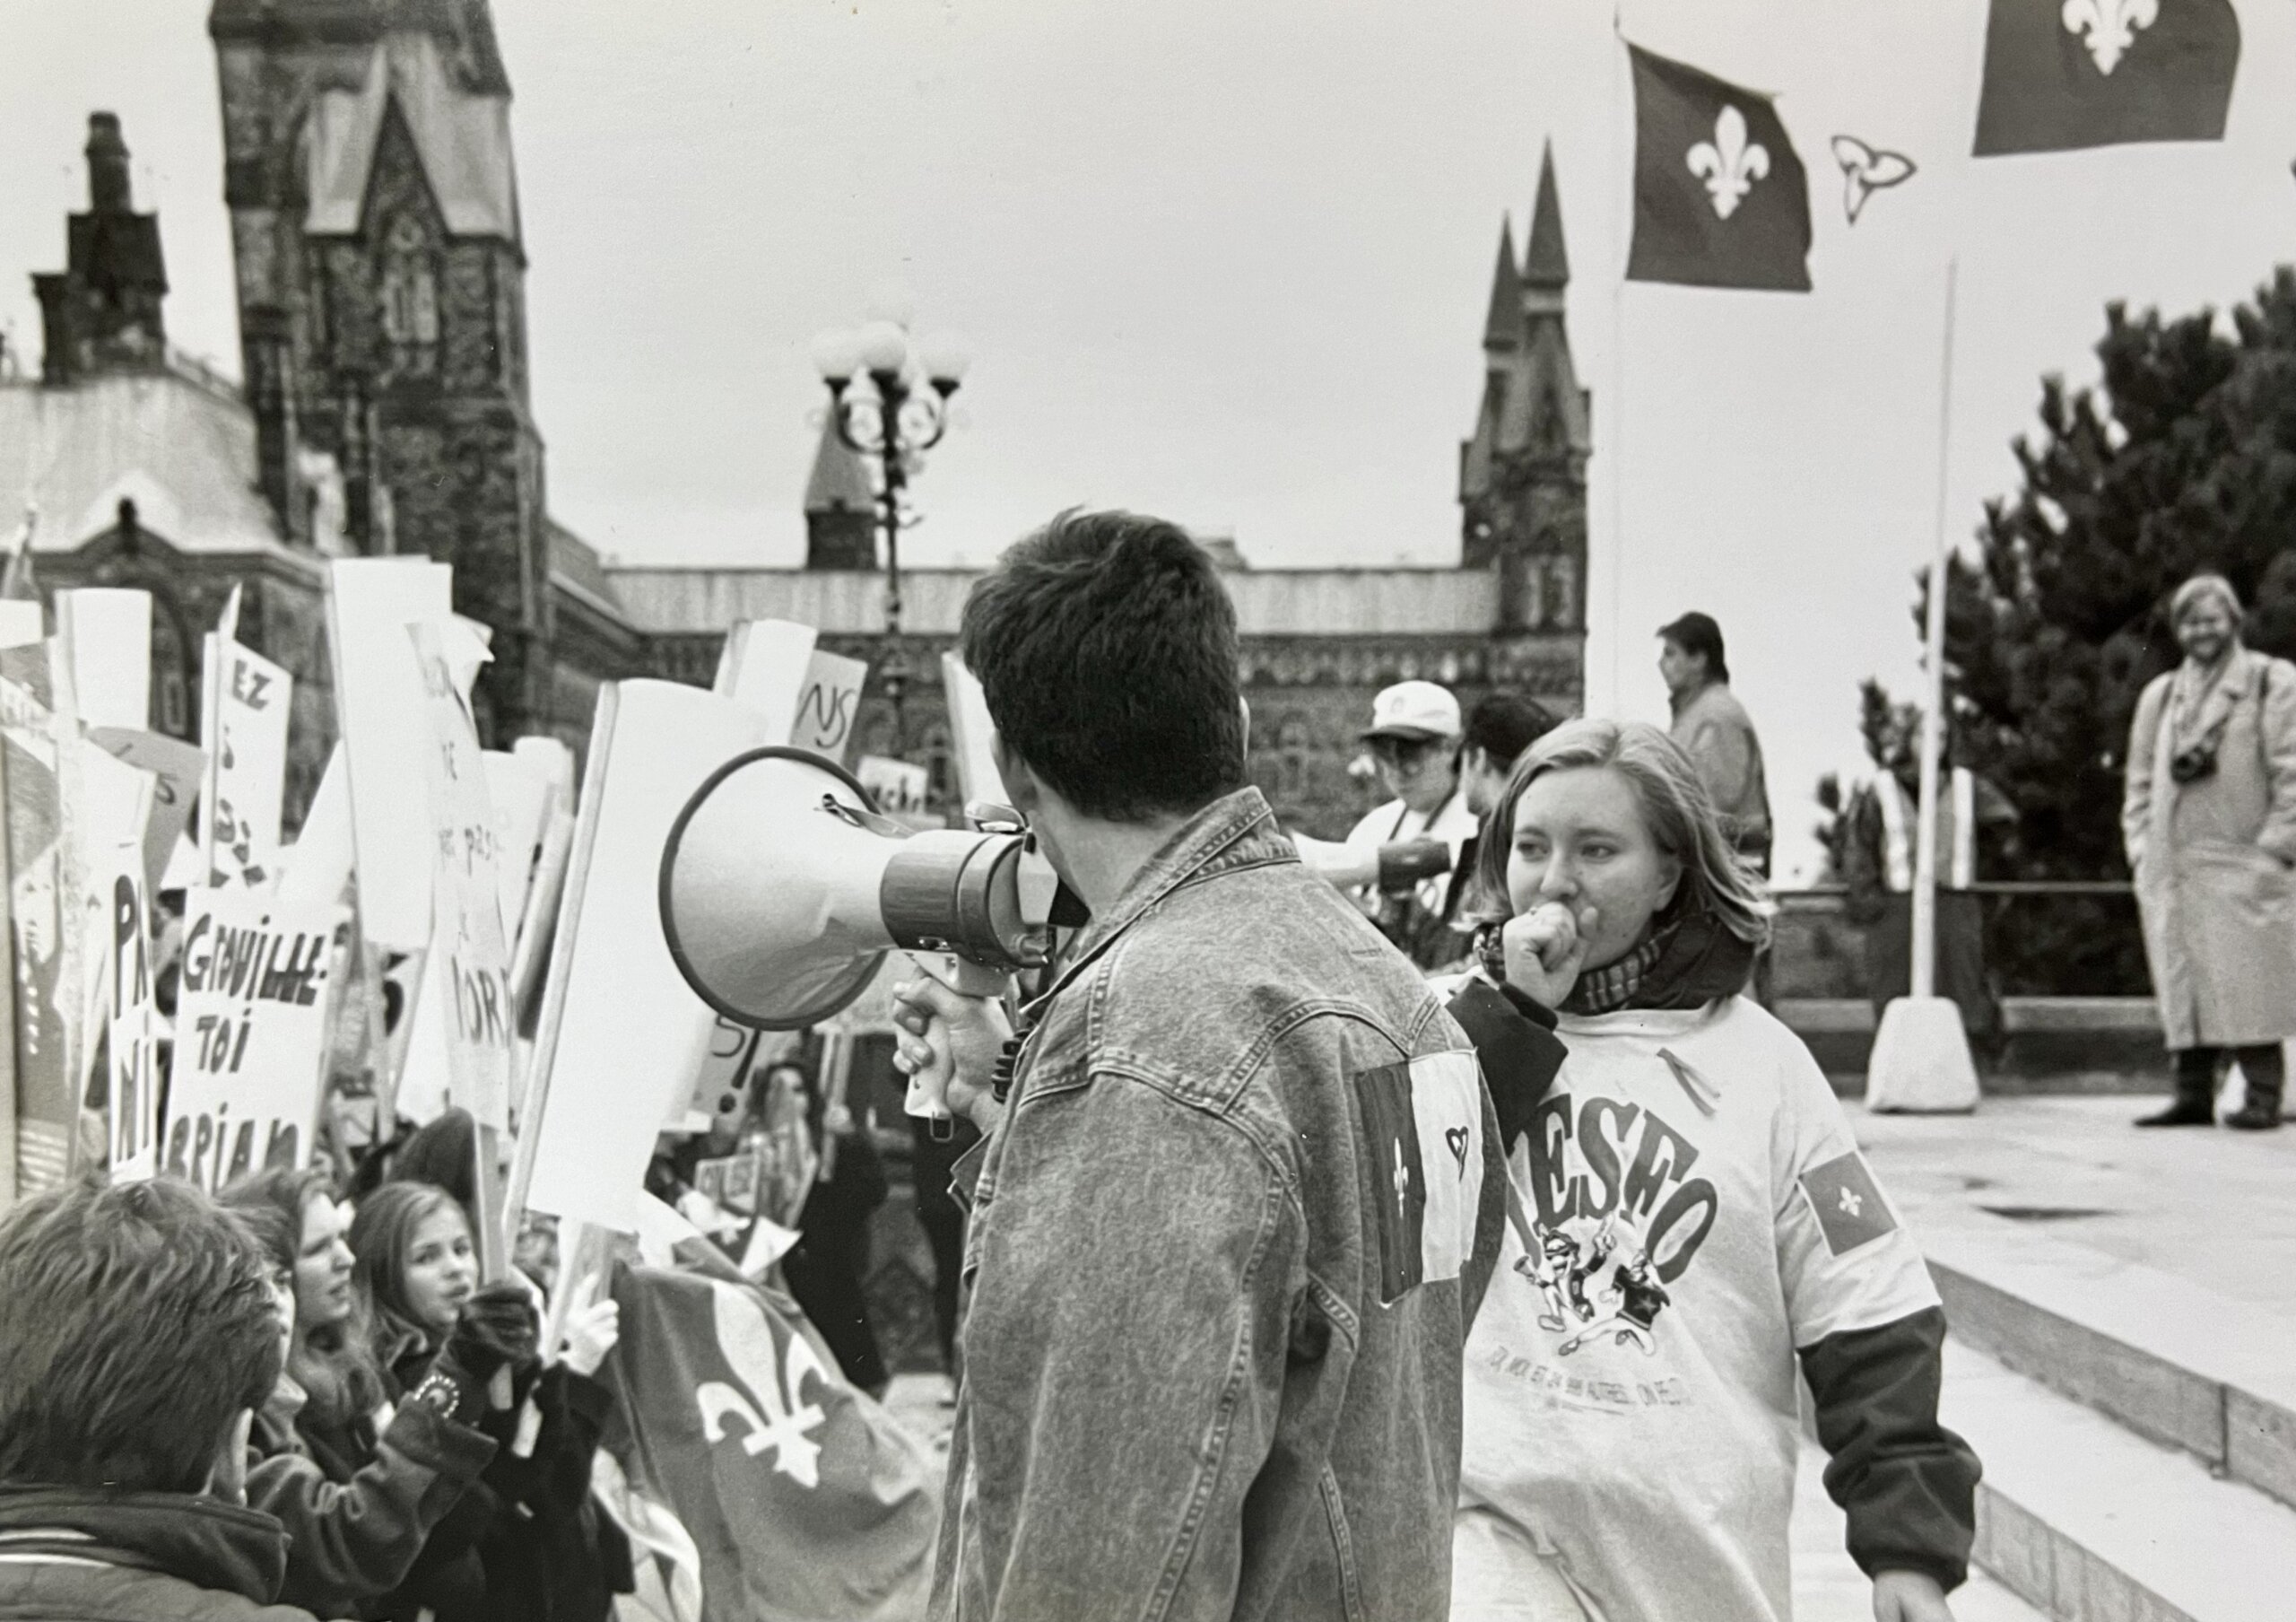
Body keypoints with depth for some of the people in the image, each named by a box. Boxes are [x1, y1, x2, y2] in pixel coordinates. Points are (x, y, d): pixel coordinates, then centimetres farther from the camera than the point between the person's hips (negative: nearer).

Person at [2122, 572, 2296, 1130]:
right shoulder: (2160, 696, 17)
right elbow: (2140, 781, 19)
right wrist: (2141, 848, 8)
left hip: (2241, 866, -5)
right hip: (2172, 870, 5)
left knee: (2248, 978, -8)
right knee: (2182, 982, 4)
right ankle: (2194, 1093, 7)